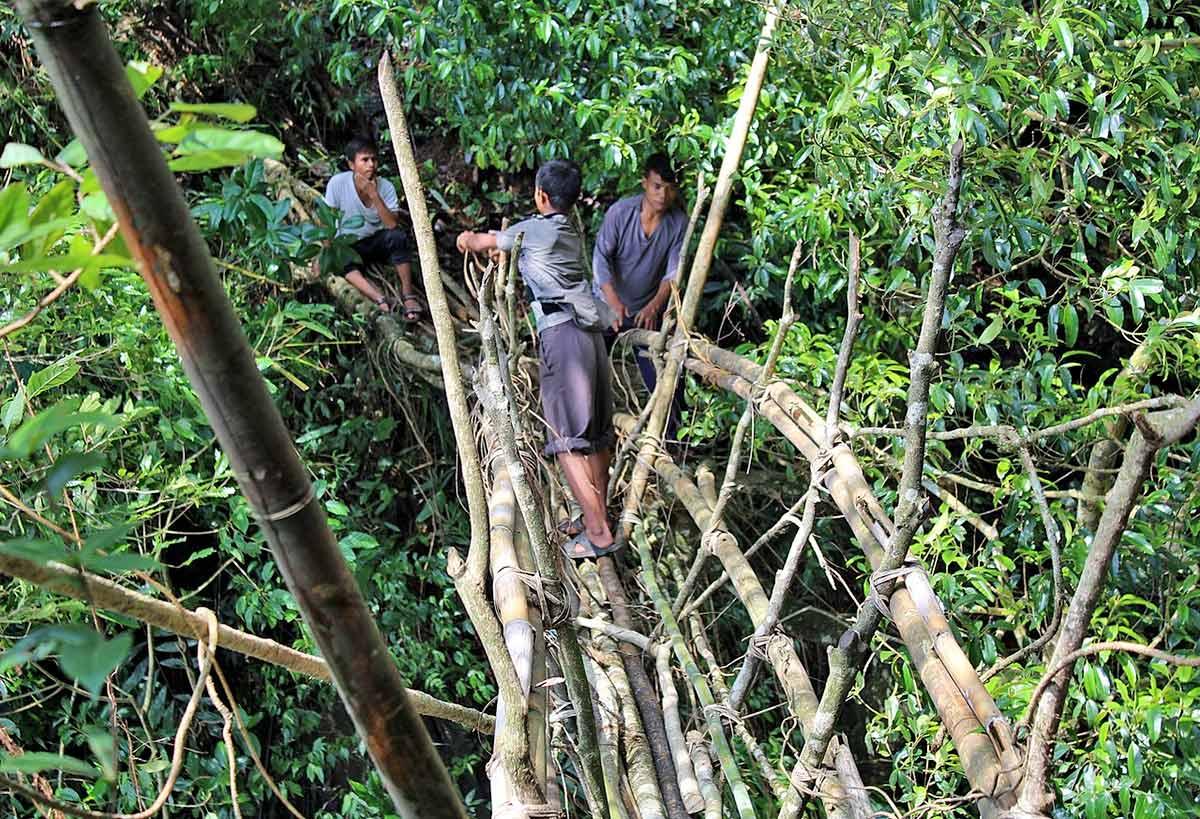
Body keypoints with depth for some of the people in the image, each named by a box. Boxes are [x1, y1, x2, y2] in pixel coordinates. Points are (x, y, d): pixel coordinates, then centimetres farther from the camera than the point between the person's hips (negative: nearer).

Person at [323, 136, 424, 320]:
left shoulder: (386, 187, -15)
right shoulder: (338, 183, -17)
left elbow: (393, 225, -26)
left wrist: (374, 195, -33)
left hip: (378, 241, 1)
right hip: (350, 244, -1)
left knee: (398, 236, -32)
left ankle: (408, 293, -25)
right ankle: (381, 300, -46)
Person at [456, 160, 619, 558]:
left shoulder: (533, 230, -3)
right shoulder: (573, 234, 19)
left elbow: (480, 242, 12)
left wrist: (467, 239, 34)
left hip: (561, 332, -8)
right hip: (591, 329, 9)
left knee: (567, 439, -8)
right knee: (596, 434, 12)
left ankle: (598, 532, -11)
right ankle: (599, 517, 19)